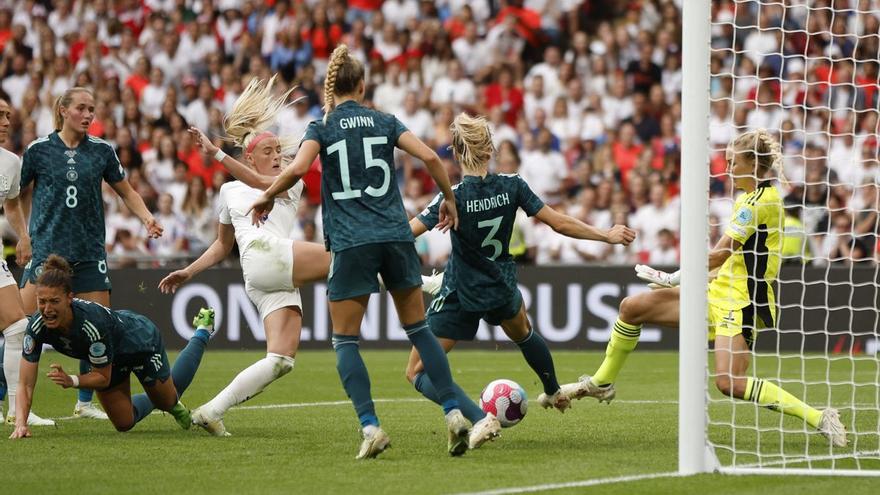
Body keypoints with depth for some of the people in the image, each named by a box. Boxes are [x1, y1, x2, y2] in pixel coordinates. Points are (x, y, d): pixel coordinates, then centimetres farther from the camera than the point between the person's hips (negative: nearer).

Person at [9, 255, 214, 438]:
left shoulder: (93, 323, -45)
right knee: (124, 424, 14)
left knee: (169, 400, 26)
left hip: (141, 341, -4)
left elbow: (103, 378, -30)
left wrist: (72, 381, -47)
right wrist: (20, 423, -44)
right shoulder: (37, 326, -32)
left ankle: (202, 333, 46)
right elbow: (25, 384, -30)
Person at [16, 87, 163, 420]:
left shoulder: (102, 151, 6)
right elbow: (17, 195, 8)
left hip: (89, 252, 3)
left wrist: (147, 218, 0)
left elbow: (125, 191, 16)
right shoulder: (38, 150, 0)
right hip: (46, 249, -3)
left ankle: (85, 402, 15)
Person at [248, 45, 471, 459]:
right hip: (396, 236, 3)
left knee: (345, 341, 5)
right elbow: (430, 157, -2)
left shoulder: (322, 127, 1)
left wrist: (266, 196, 0)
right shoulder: (385, 122, 8)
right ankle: (454, 413, 4)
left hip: (351, 243, -3)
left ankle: (370, 427, -10)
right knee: (419, 328, 14)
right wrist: (449, 199, 13)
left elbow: (297, 168, -16)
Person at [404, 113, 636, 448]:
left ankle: (479, 419, -19)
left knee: (417, 372, 1)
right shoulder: (511, 186, -10)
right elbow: (559, 223, -7)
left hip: (460, 296, -5)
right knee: (522, 332, 39)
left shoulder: (454, 196, -21)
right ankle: (554, 393, 61)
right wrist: (607, 236, 5)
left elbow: (408, 232, -27)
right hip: (502, 289, 5)